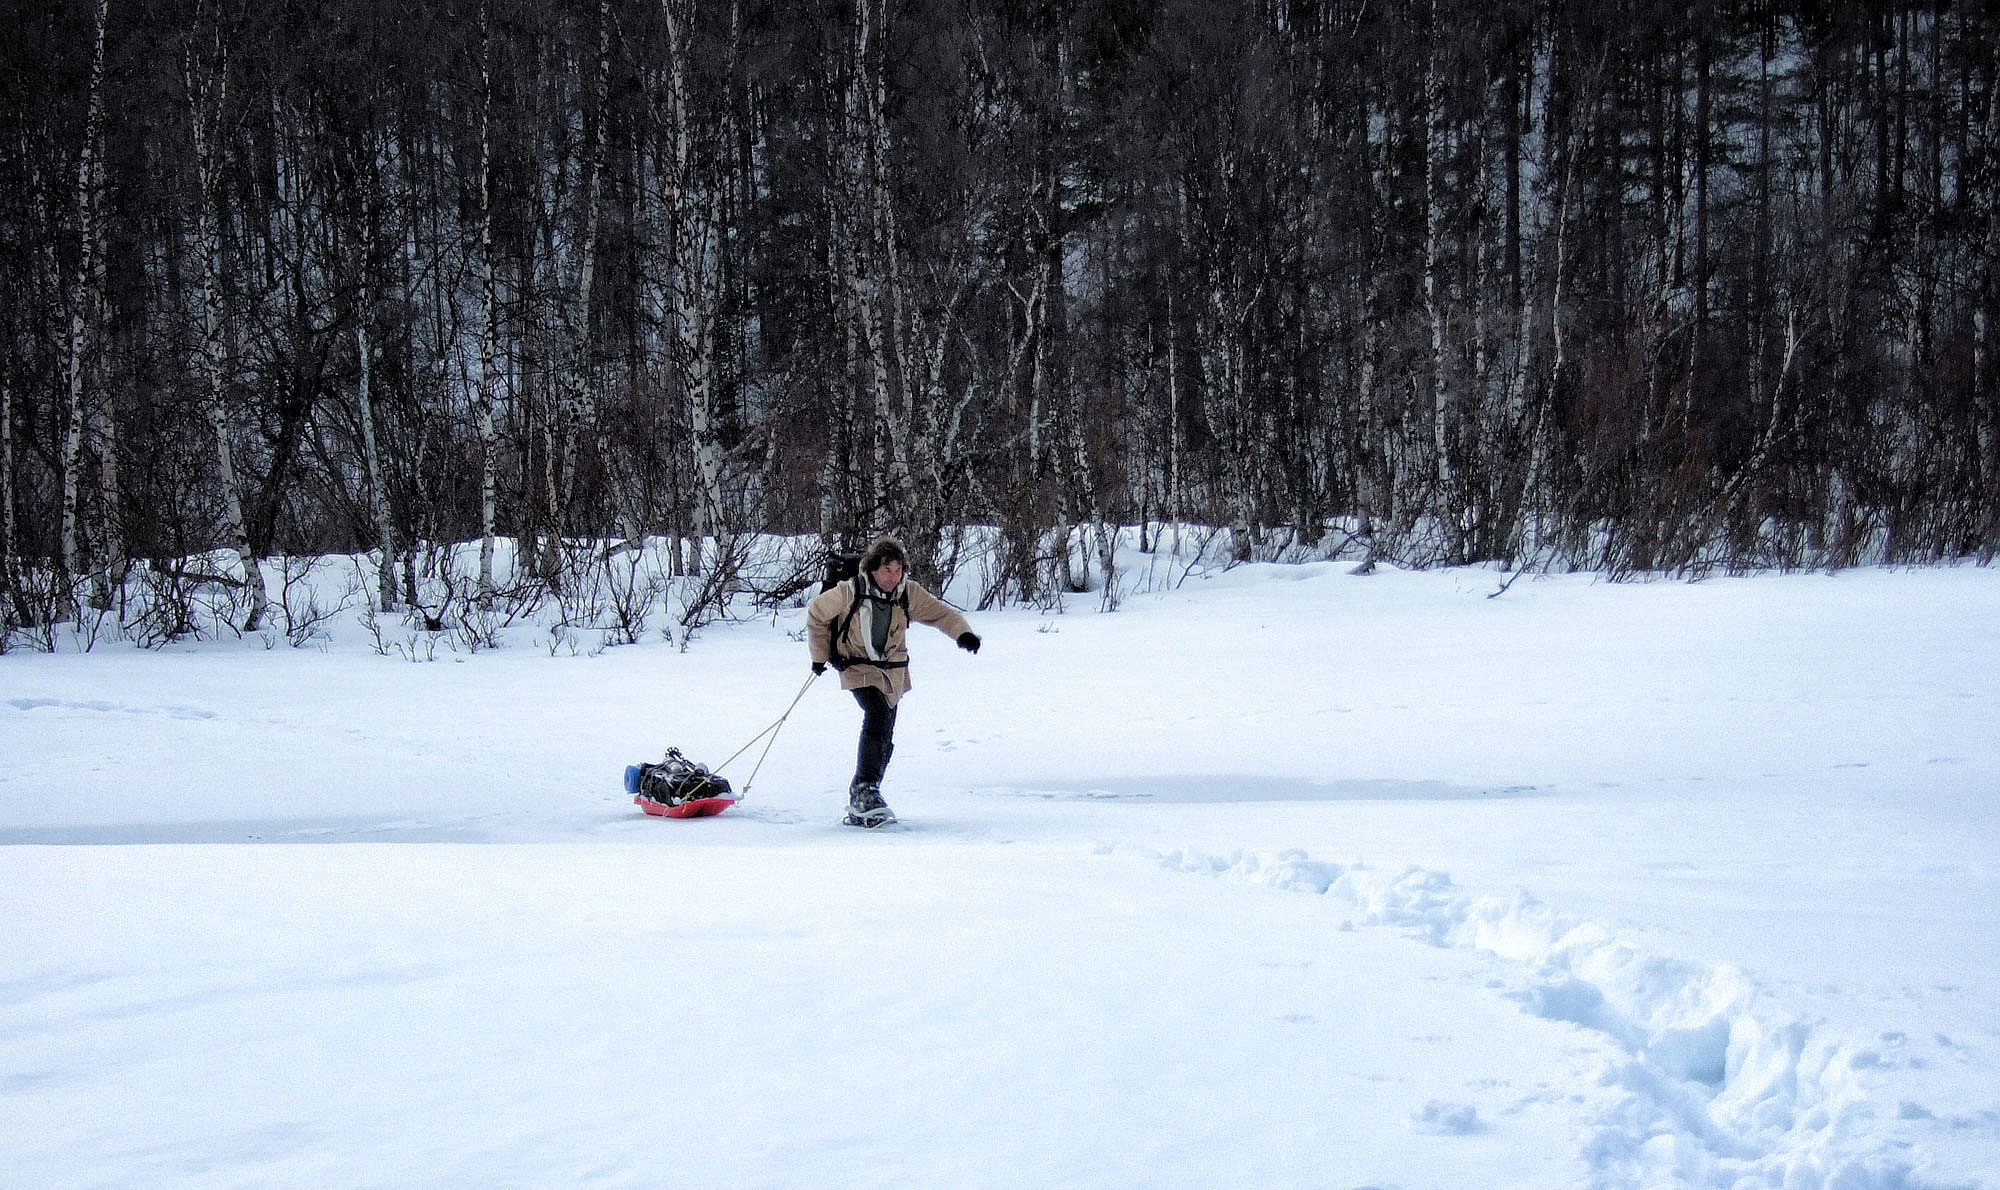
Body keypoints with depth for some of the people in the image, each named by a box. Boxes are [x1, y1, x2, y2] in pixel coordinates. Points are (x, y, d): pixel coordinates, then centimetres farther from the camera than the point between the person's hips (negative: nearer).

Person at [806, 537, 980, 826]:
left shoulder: (908, 593, -7)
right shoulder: (849, 593, -16)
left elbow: (940, 612, 0)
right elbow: (816, 614, -1)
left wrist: (962, 632, -19)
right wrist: (819, 655, 6)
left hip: (892, 670, 5)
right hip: (858, 668, -4)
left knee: (884, 740, 7)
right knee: (877, 714, -28)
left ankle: (861, 807, 20)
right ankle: (864, 788, -23)